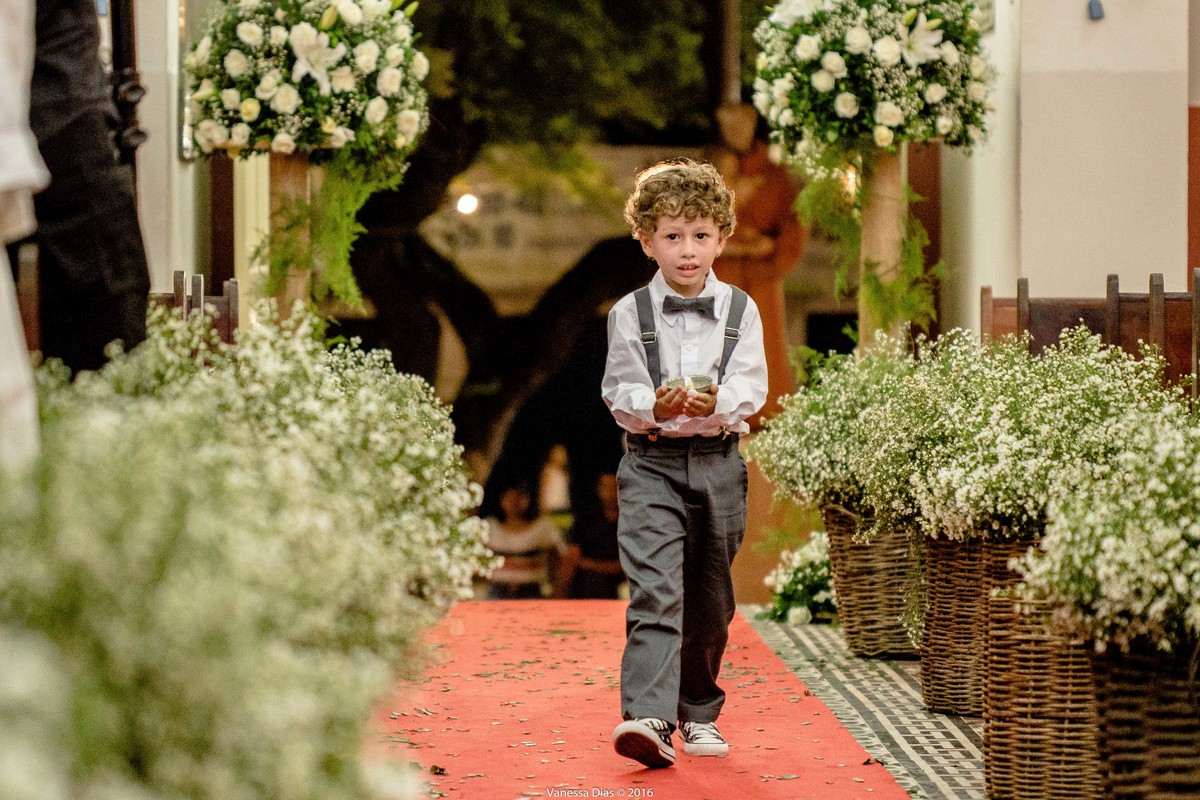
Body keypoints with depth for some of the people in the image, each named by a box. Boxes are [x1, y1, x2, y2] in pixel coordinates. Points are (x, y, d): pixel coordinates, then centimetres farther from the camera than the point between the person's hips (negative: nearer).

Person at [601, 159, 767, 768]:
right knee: (654, 592, -16)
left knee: (709, 601, 11)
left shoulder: (740, 311, 5)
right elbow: (618, 391, -2)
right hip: (651, 463, -2)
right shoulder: (630, 313, 2)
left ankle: (699, 713, 28)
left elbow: (750, 387, -2)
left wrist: (715, 403, -23)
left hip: (717, 462, 2)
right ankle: (649, 717, -26)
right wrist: (654, 406, -23)